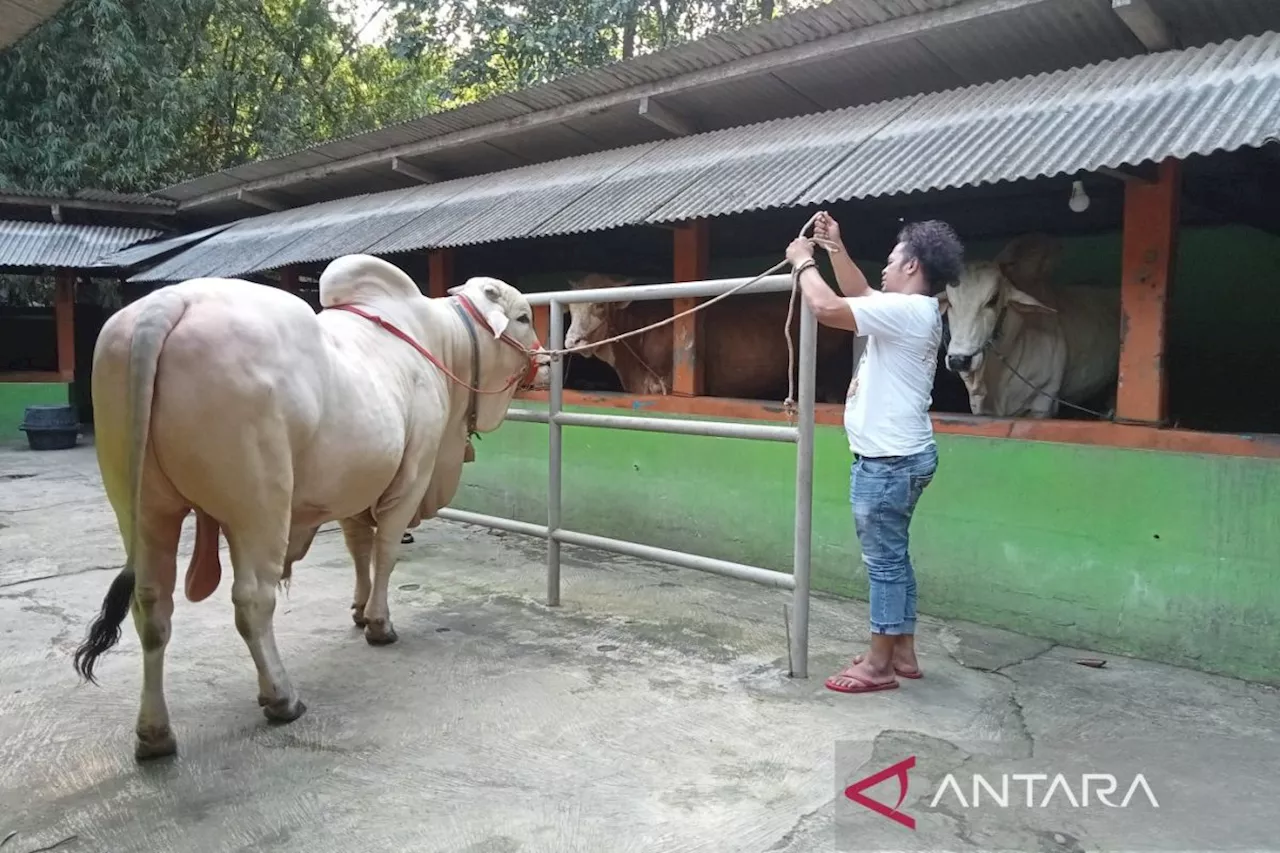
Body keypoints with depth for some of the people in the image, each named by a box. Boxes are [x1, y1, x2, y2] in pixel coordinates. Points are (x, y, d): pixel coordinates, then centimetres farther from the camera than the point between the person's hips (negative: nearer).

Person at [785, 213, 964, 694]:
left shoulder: (905, 310, -18)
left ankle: (878, 665, 7)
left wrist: (803, 263, -9)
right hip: (899, 456, 10)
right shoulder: (913, 310, 13)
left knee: (884, 561, -2)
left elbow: (826, 308, -25)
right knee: (893, 557, 16)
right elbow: (859, 295, 27)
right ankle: (903, 653, 26)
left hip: (888, 460, -10)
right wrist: (835, 249, 19)